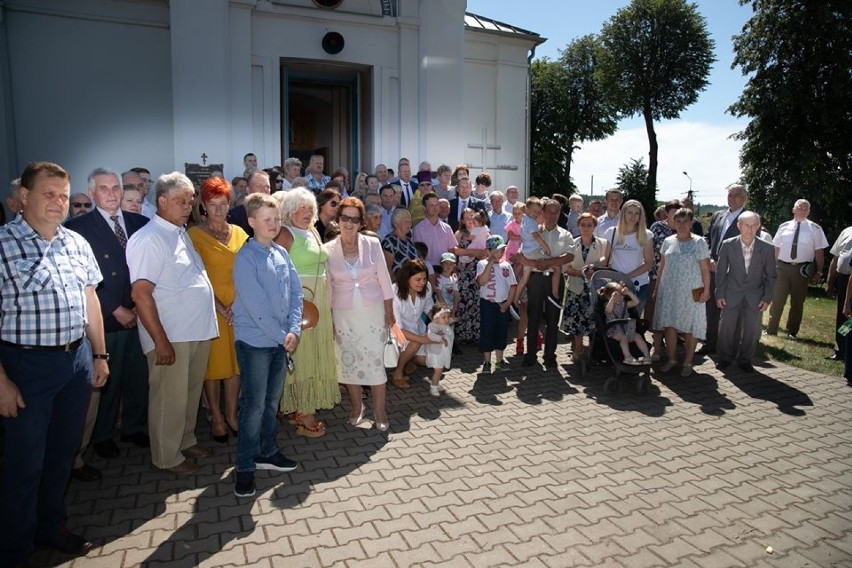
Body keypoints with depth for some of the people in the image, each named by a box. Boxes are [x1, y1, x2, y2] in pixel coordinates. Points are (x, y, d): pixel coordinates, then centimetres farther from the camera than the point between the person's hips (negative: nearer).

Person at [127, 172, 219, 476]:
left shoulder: (181, 232, 12)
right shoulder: (149, 239, -16)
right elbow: (140, 293, -21)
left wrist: (215, 303, 13)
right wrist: (161, 341, -21)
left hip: (198, 331, 8)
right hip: (171, 336, -8)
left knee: (191, 391, 20)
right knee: (170, 398, 6)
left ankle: (186, 440, 37)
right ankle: (167, 457, 22)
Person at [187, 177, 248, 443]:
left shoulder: (239, 232, 9)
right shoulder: (195, 234, -4)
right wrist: (220, 307, -15)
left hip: (239, 307, 4)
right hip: (210, 307, -4)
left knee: (235, 361, 9)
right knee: (214, 362, 6)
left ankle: (231, 414, 23)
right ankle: (216, 418, 20)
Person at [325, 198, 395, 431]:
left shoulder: (372, 244, -3)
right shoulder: (328, 249, -2)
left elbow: (384, 279, 2)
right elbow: (327, 286, 3)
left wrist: (389, 312, 1)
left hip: (373, 311, -1)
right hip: (343, 314, 1)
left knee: (375, 361, -2)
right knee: (348, 361, 9)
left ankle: (379, 411, 13)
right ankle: (357, 406, 29)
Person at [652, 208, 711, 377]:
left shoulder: (699, 242, -3)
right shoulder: (668, 241, 7)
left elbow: (705, 269, -5)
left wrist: (706, 290, -9)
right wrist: (657, 287, 10)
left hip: (690, 292, -3)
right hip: (669, 290, 3)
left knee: (690, 327, 2)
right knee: (669, 325, 5)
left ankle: (688, 362, 12)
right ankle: (671, 359, 17)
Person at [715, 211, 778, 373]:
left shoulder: (767, 248, -8)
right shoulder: (728, 245, -9)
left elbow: (771, 276, 1)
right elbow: (721, 271, -1)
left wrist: (767, 298, -3)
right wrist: (719, 294, -3)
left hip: (755, 297, 0)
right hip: (732, 294, 0)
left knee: (752, 331, 6)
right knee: (726, 328, 5)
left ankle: (745, 360, 25)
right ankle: (725, 358, 23)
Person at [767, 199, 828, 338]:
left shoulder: (815, 229, 0)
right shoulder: (784, 227, 5)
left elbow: (819, 251, 0)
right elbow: (776, 248, 9)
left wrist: (819, 272, -4)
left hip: (802, 269, -1)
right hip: (782, 267, 1)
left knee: (797, 302, 9)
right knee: (777, 300, 5)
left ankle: (792, 332, 21)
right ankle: (771, 329, 16)